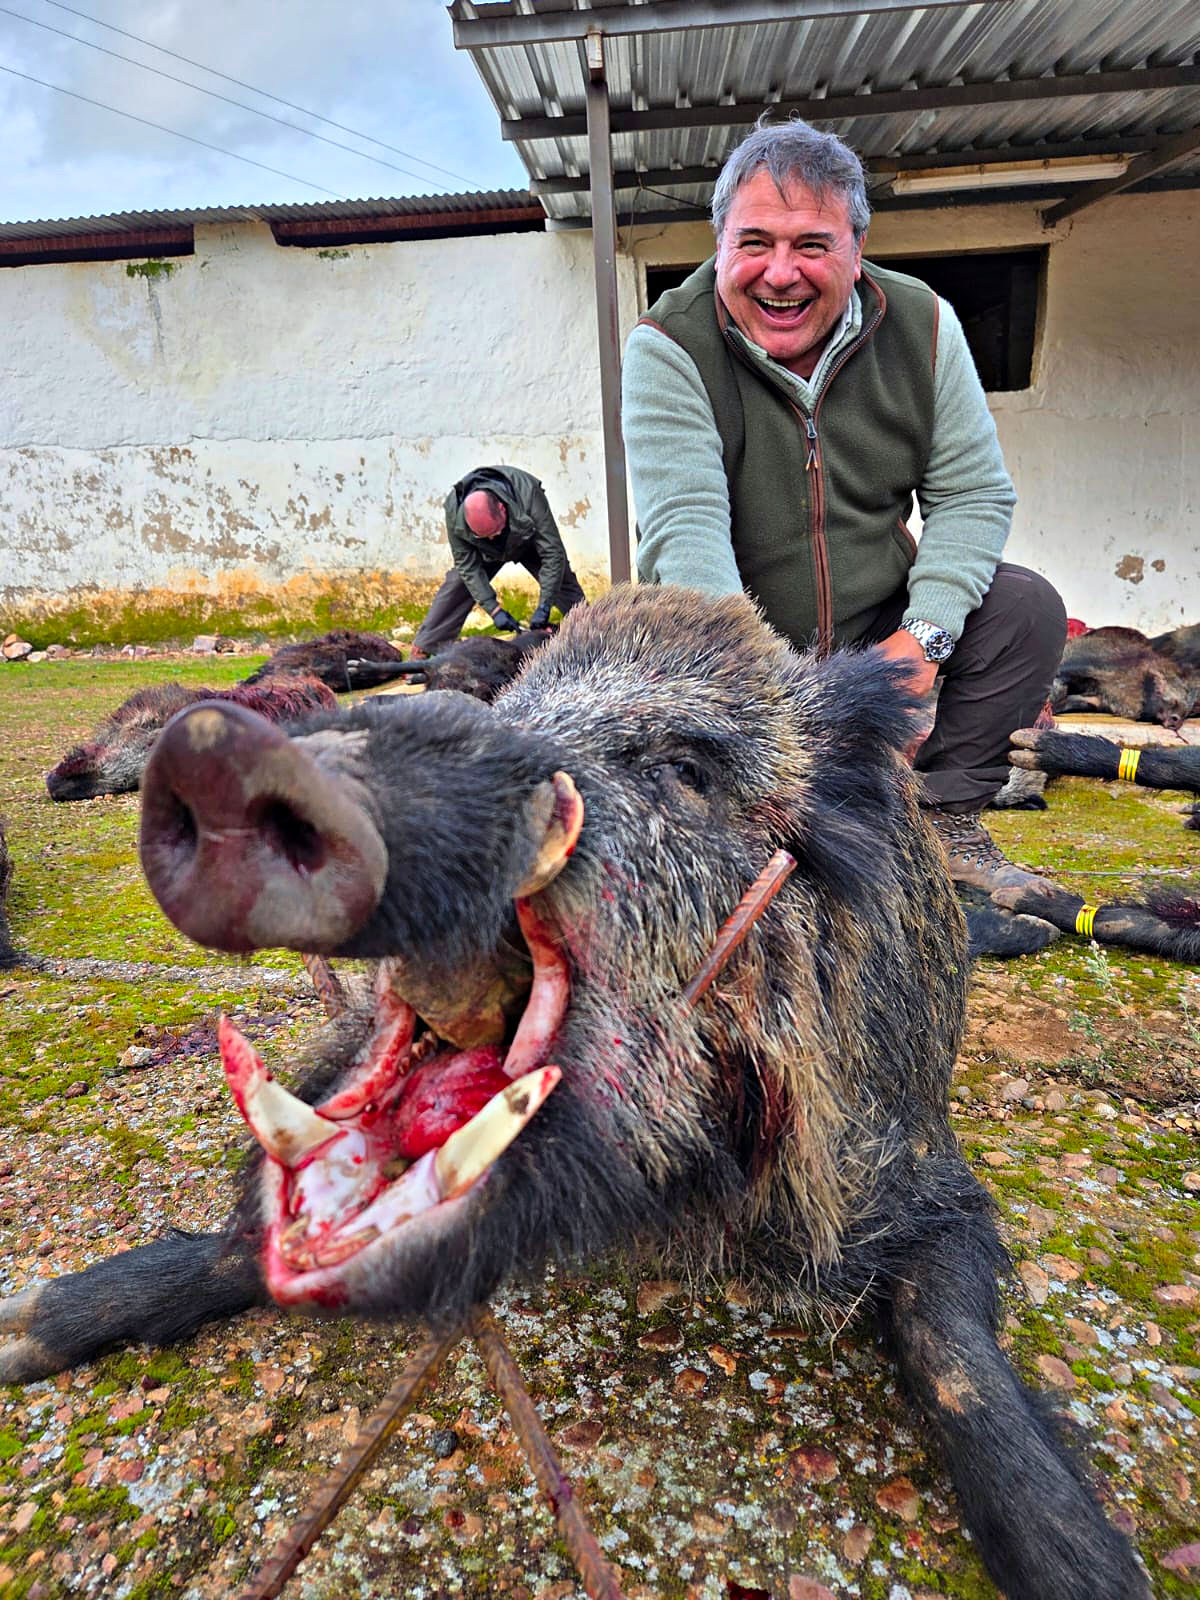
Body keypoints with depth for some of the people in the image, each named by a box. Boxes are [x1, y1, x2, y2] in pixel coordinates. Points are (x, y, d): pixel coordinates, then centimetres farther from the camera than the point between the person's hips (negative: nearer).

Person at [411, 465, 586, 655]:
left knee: (563, 580, -13)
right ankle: (423, 649, -5)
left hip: (530, 543, -1)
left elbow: (553, 554, -36)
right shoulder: (454, 512, -36)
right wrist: (493, 609, -31)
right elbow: (467, 565, -24)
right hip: (487, 552, 1)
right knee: (457, 584, -12)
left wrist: (543, 607, -38)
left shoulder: (529, 497, -43)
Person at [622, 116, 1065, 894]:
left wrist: (926, 632, -19)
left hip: (877, 628, 3)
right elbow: (684, 525, -27)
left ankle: (947, 820, -4)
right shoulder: (668, 348, -15)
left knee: (1027, 606, -14)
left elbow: (973, 492, -3)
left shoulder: (921, 324, -5)